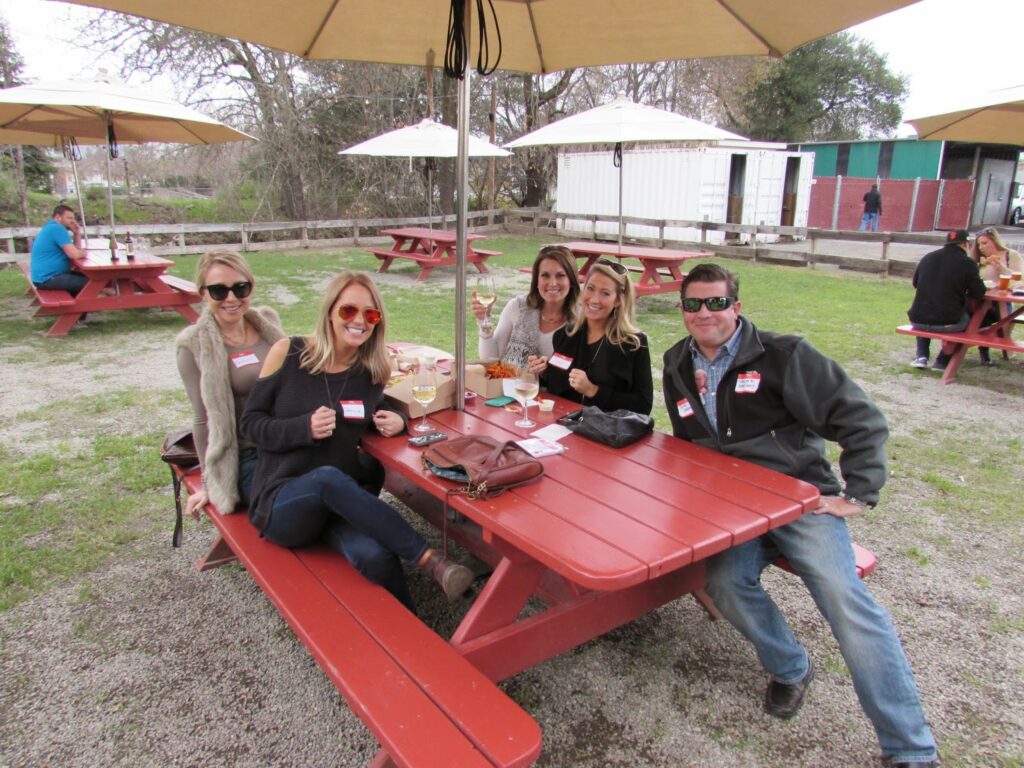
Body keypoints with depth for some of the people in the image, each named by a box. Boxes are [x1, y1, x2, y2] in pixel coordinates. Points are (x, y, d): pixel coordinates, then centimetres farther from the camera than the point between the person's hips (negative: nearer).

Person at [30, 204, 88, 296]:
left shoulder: (52, 228, 18)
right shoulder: (58, 228, -16)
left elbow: (76, 249, 17)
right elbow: (74, 254, -23)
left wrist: (77, 233, 4)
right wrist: (83, 253, -2)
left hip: (44, 276, 11)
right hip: (47, 279, -11)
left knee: (85, 277, 19)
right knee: (87, 282, -16)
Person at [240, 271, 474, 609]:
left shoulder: (372, 368, 2)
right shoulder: (287, 352, -4)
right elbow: (251, 422, -1)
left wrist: (394, 421, -4)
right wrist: (305, 428, -20)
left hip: (345, 495, 1)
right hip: (281, 501, -1)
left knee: (374, 555, -33)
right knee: (329, 478, -37)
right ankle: (432, 561, -31)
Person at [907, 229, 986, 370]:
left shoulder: (927, 257, 6)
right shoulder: (967, 263, -7)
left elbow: (915, 283, 21)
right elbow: (979, 293, -2)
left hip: (918, 321, 4)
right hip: (947, 323, -3)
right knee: (968, 319, 28)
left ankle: (921, 356, 22)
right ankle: (943, 361, 24)